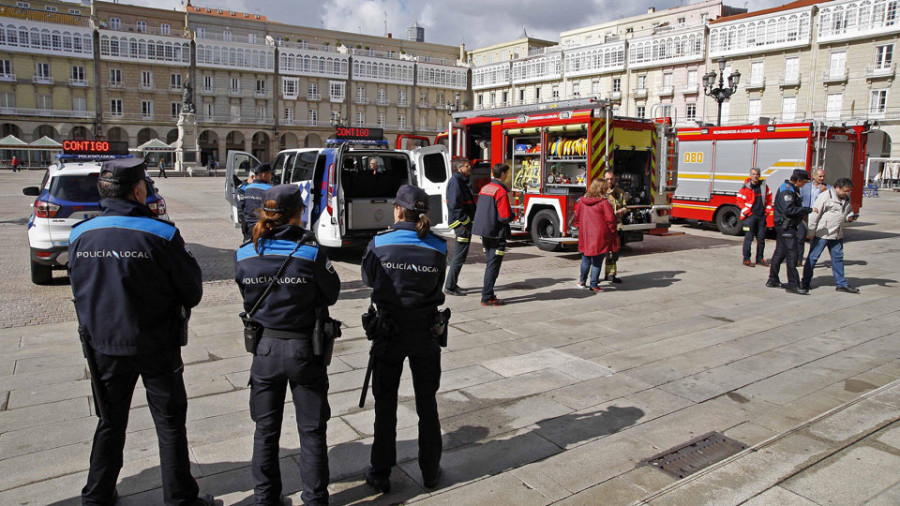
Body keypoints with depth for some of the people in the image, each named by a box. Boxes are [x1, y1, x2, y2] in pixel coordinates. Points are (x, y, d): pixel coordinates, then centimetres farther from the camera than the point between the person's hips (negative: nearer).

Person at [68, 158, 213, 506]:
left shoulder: (80, 235, -4)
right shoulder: (161, 234, -18)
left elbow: (80, 293, 7)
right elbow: (192, 292, -10)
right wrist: (175, 308, 12)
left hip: (105, 345, 4)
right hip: (156, 346, -4)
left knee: (111, 422, 21)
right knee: (170, 423, 9)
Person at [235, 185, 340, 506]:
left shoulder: (244, 256, -6)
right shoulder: (311, 253, -18)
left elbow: (248, 300, 5)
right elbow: (331, 295, -4)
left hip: (264, 347, 3)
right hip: (304, 348, -3)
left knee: (265, 430, 19)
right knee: (311, 431, 13)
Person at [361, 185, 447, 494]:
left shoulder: (380, 243, -13)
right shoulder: (437, 247, -8)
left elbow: (368, 279, 2)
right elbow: (438, 285, 2)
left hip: (389, 331, -1)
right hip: (426, 332, 2)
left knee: (385, 404, 13)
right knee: (427, 403, 16)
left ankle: (380, 474, 23)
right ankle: (430, 471, 28)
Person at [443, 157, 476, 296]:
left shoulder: (463, 181, 18)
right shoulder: (455, 182, -14)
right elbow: (455, 205, -22)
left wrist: (470, 220, 14)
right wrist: (465, 221, -20)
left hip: (465, 223, 11)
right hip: (461, 224, -11)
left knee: (459, 255, 16)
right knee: (460, 255, -9)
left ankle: (452, 284, 25)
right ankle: (450, 287, -5)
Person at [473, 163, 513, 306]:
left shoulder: (484, 188, 10)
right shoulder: (501, 192, -16)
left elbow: (478, 209, 17)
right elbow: (505, 217, -21)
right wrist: (513, 215, -1)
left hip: (484, 233, 8)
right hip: (496, 234, -8)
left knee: (491, 263, 18)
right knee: (493, 265, -2)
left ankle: (488, 293, 24)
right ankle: (487, 297, 0)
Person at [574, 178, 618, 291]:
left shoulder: (581, 201, 4)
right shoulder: (604, 202, -12)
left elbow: (577, 216, 13)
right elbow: (610, 219, -12)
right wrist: (614, 234, -2)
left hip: (585, 235, 5)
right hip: (600, 236, -5)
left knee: (586, 259, 20)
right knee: (597, 262, 3)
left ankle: (582, 281, 29)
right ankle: (594, 285, 6)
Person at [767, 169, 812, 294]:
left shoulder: (792, 189, 17)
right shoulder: (787, 190, -17)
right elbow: (788, 210, -26)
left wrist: (803, 213, 10)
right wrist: (807, 210, -23)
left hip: (784, 226, 11)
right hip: (785, 226, -11)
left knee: (780, 252, 15)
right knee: (792, 253, -10)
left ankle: (773, 280, 22)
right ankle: (793, 284, -9)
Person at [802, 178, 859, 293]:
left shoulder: (846, 199, 12)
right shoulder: (825, 196, -13)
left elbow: (848, 211, 27)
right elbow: (814, 214, -14)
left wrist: (850, 217, 1)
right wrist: (811, 232, -15)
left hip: (837, 236, 8)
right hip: (821, 234, -7)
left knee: (838, 258, 11)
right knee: (813, 257, -1)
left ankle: (841, 284, 18)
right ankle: (805, 282, 8)